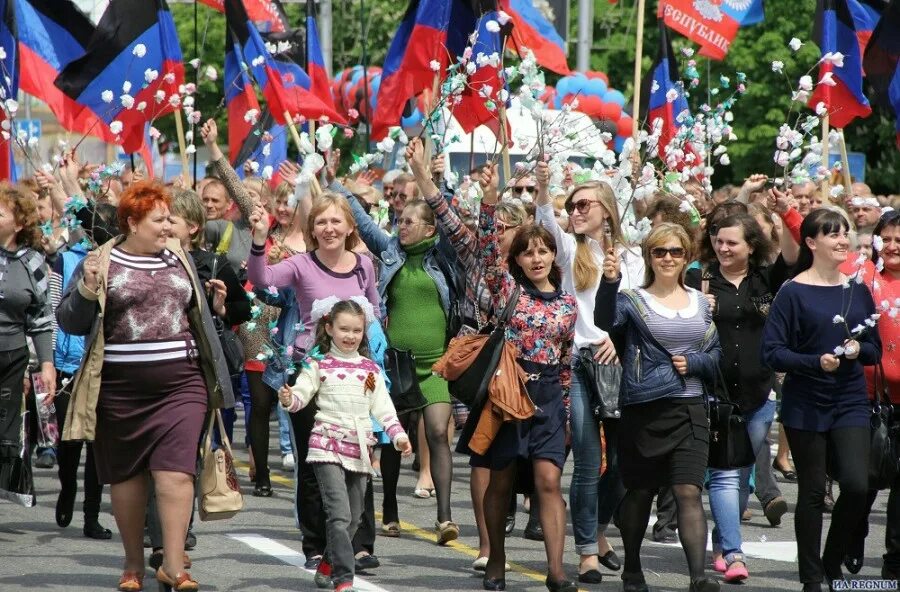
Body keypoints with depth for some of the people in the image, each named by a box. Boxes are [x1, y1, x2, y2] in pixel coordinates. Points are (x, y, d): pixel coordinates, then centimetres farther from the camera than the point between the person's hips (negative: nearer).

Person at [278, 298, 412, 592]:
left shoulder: (370, 369, 13)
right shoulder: (319, 365, 2)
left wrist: (398, 435, 3)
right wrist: (288, 399, -27)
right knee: (339, 515, -15)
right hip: (328, 445, -5)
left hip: (359, 449, 5)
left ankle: (327, 565, 31)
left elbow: (382, 407, 14)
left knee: (353, 517, 10)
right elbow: (301, 394, -5)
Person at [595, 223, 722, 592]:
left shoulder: (701, 303, 10)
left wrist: (693, 363, -8)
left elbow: (716, 353, 13)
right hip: (642, 410, -1)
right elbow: (605, 321, -22)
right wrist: (609, 283, -40)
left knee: (688, 491, -10)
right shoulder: (633, 300, -1)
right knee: (639, 492, 11)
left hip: (688, 409, 1)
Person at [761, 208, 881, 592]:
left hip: (850, 402, 3)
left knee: (856, 485, -10)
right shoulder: (793, 293, -7)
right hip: (806, 405, -3)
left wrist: (859, 350, -10)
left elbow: (876, 349, 13)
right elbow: (772, 352, -11)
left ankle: (833, 561, 13)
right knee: (812, 492, 3)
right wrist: (816, 362, -24)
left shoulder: (858, 292, 7)